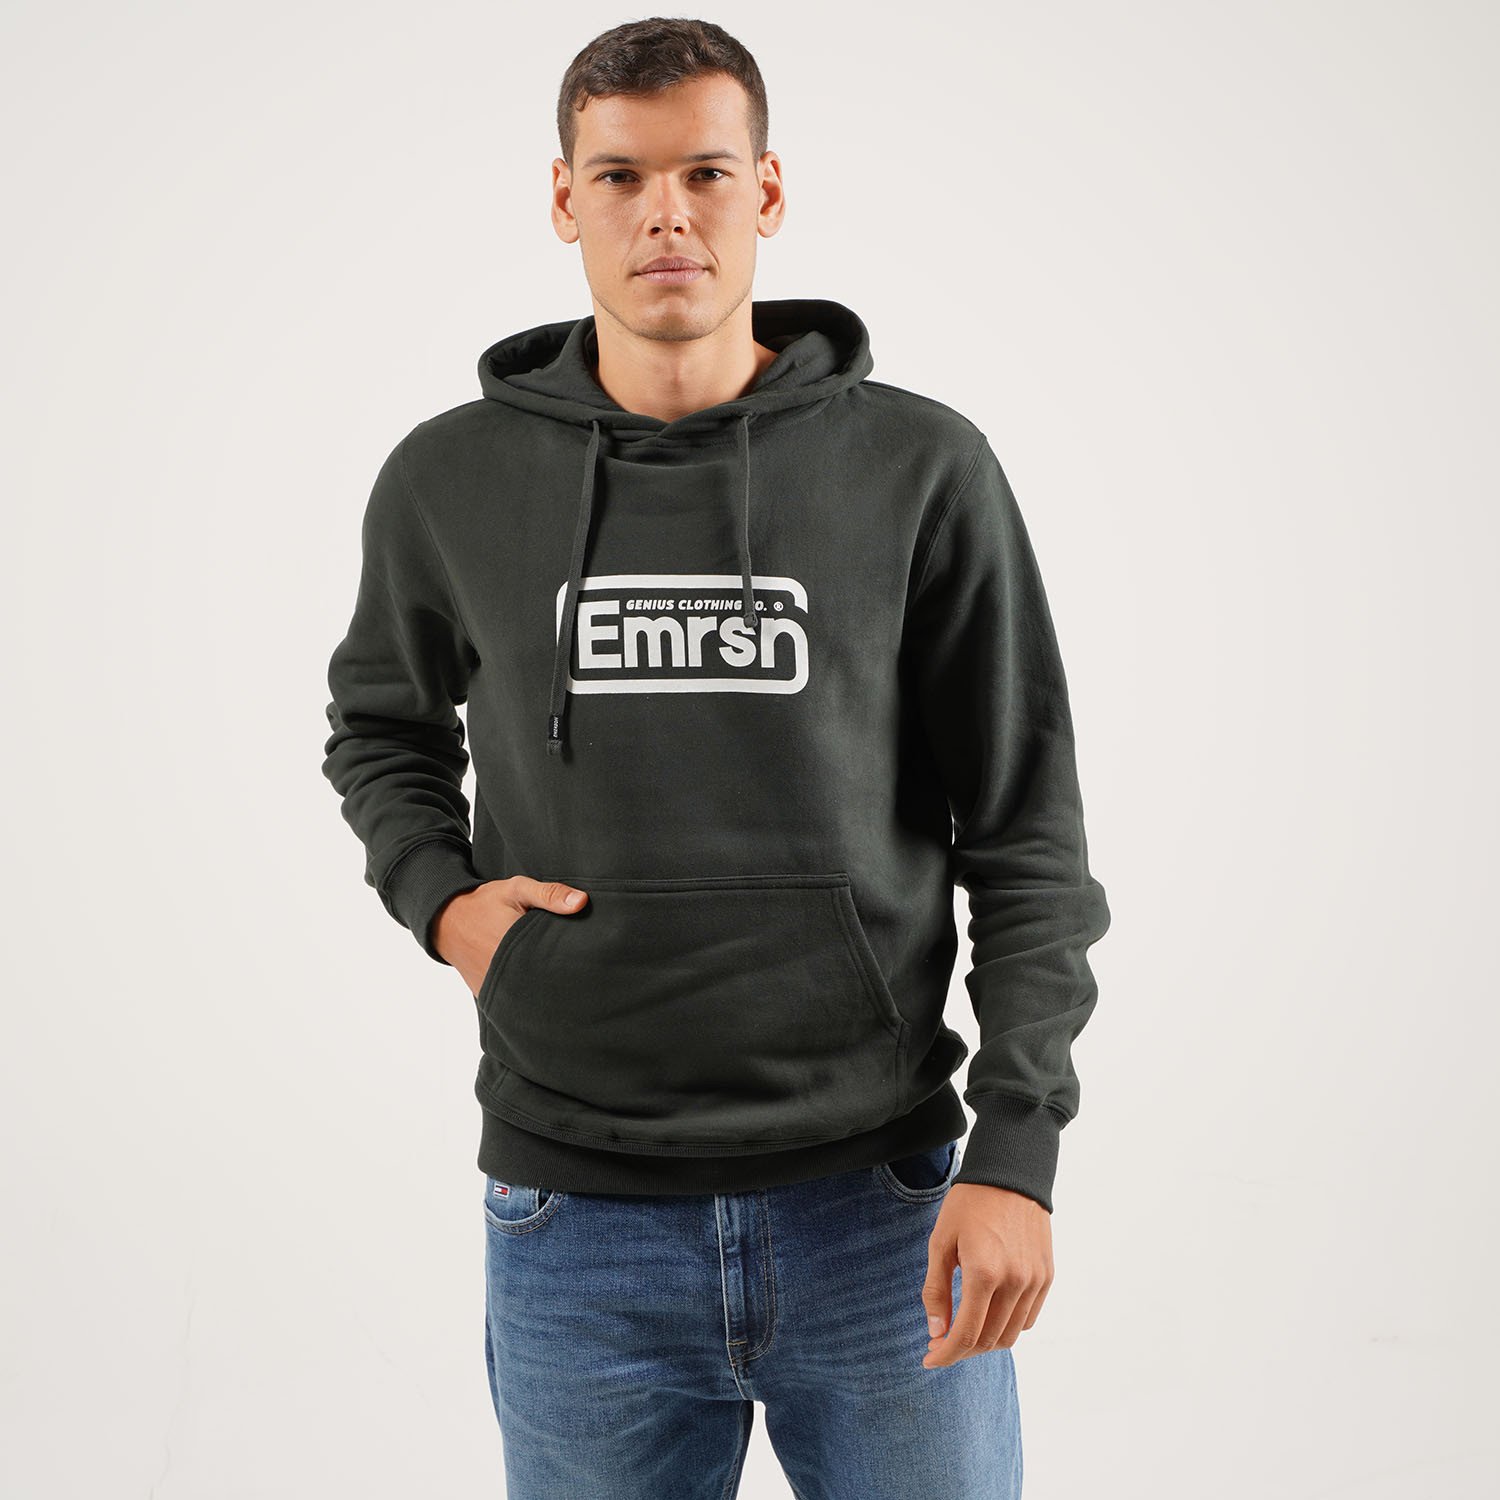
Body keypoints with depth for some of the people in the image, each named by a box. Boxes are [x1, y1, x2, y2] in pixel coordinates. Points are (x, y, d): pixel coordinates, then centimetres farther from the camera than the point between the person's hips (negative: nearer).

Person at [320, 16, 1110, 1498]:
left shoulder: (924, 472, -4)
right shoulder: (448, 482, 1)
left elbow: (1026, 843, -2)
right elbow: (382, 729, 19)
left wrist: (1017, 1154, -8)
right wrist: (440, 897, -1)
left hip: (883, 1209, 0)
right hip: (577, 1227, 1)